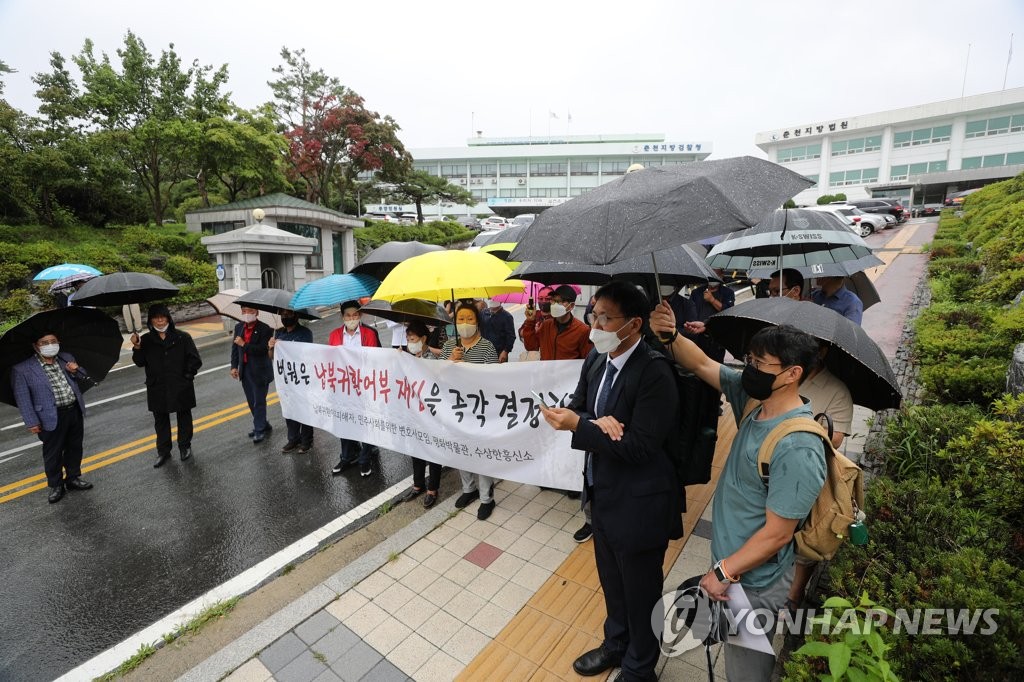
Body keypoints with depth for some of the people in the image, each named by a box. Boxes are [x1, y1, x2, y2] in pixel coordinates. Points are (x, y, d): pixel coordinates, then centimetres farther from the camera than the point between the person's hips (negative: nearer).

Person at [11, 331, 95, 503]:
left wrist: (76, 370, -8)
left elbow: (84, 377, 16)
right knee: (53, 453, 8)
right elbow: (22, 398, -7)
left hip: (75, 411, 4)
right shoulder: (22, 369, -7)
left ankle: (73, 478, 32)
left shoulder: (67, 358, 6)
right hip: (52, 418, -4)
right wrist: (31, 422, -10)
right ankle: (56, 485, 24)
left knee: (75, 448, 16)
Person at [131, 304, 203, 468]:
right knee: (160, 420, 13)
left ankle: (185, 446, 29)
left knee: (184, 417, 12)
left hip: (180, 388, -2)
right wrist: (137, 348, -13)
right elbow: (140, 362, 1)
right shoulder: (146, 340, 2)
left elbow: (195, 360, -4)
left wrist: (187, 376, -8)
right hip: (157, 389, 2)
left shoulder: (182, 337, -6)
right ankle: (163, 451, 26)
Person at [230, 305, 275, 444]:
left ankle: (259, 430, 12)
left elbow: (263, 350, -22)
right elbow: (235, 348, 12)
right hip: (244, 370, 7)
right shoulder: (239, 327, 7)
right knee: (252, 402, 16)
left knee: (259, 402, 1)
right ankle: (263, 426, 31)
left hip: (259, 371, -7)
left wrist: (244, 345, -22)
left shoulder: (264, 329, -13)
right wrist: (234, 366, 7)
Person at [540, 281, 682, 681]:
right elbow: (577, 408, 2)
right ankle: (616, 644, 56)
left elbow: (640, 446, -28)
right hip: (602, 492, 7)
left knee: (640, 593, 19)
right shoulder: (596, 359, -2)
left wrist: (578, 425, -27)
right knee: (611, 582, 29)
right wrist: (596, 422, -20)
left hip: (638, 504, -7)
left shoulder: (655, 373, -26)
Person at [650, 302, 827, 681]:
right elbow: (702, 365, -2)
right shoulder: (754, 399, -9)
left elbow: (777, 534, -25)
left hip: (753, 582, -7)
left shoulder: (796, 449, -32)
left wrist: (723, 572, -16)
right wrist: (671, 336, -20)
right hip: (731, 562, 7)